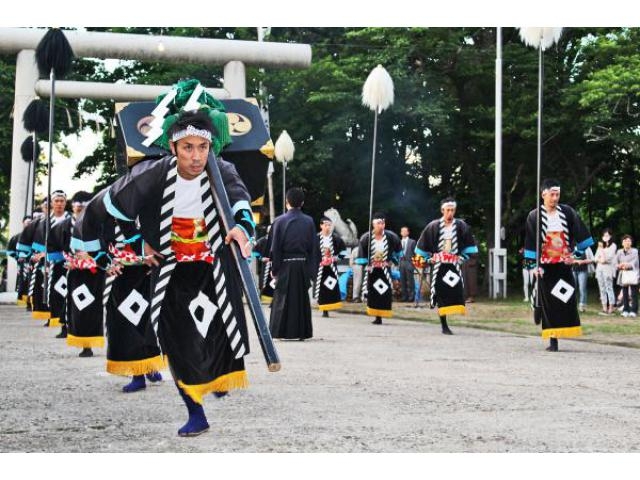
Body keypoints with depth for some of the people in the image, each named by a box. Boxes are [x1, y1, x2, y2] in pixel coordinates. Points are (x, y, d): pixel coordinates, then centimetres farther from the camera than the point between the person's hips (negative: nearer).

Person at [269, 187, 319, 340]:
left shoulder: (279, 221, -6)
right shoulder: (309, 221, 0)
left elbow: (275, 247, -6)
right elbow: (314, 247, 1)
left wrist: (274, 268, 1)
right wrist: (312, 268, 8)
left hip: (285, 265, -2)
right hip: (303, 265, 2)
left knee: (283, 298, 7)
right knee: (302, 298, 11)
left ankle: (282, 331, 7)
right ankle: (301, 331, 12)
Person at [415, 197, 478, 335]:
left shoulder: (461, 225, 0)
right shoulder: (433, 226, -2)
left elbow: (469, 245, 9)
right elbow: (423, 245, 8)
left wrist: (462, 257, 1)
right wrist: (429, 258, 5)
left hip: (454, 264, 1)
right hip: (439, 265, -1)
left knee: (456, 291, -13)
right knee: (441, 295, -1)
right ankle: (444, 325, 4)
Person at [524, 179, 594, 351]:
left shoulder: (567, 212, 2)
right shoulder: (534, 216, -4)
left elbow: (581, 235, 7)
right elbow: (531, 243, -2)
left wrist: (575, 254, -1)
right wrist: (534, 265, -6)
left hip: (564, 264, 2)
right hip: (545, 266, -2)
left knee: (567, 301, 1)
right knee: (548, 302, -4)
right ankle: (553, 339, 5)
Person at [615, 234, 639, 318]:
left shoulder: (635, 251, 1)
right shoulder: (619, 252, 11)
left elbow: (635, 262, -8)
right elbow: (616, 263, 5)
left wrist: (628, 265, -23)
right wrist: (620, 266, -15)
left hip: (633, 274, -3)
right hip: (623, 274, 3)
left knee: (633, 293, -6)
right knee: (625, 293, 4)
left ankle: (633, 311, -4)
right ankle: (625, 310, 10)